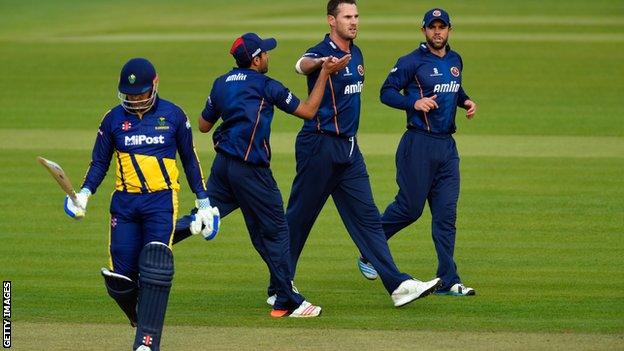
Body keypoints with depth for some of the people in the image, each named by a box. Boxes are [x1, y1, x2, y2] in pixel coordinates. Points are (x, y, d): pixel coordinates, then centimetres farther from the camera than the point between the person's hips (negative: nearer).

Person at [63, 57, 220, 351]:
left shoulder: (173, 115, 3)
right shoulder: (114, 118, 6)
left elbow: (189, 159, 13)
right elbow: (99, 161, 10)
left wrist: (204, 202, 13)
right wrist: (84, 193, -7)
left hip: (161, 200, -2)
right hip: (124, 202, 2)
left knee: (156, 268, -20)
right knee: (119, 277, -3)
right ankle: (142, 321, 25)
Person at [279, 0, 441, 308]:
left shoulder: (356, 54, 13)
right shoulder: (322, 52, -14)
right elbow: (303, 65, -39)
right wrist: (321, 63, -63)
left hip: (349, 149, 8)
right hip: (319, 146, -8)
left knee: (367, 217, 3)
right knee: (298, 218, 1)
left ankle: (398, 285, -3)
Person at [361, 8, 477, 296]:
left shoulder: (455, 61, 14)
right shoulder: (412, 62, -8)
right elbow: (387, 92, -7)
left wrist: (466, 101, 9)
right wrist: (414, 103, -21)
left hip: (447, 145, 6)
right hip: (419, 145, -6)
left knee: (446, 213, 2)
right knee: (410, 208, -2)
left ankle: (448, 281, 1)